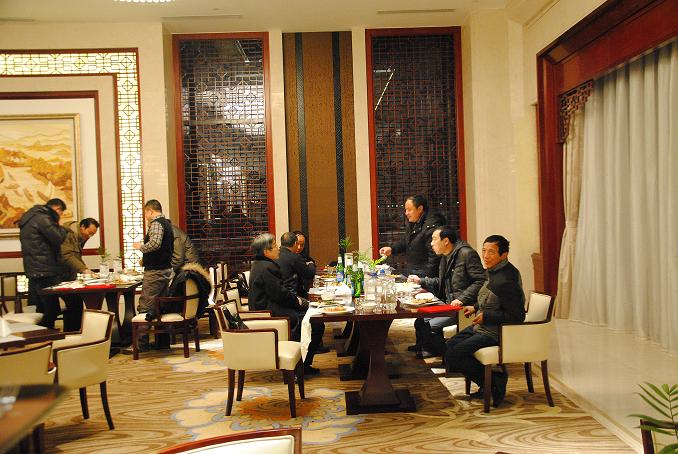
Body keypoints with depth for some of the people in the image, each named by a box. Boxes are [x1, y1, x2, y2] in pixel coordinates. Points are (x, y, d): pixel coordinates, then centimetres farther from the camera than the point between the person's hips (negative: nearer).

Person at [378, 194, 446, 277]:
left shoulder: (431, 225, -20)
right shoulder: (412, 222, 11)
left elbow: (434, 255, -23)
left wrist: (427, 277, -25)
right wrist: (391, 249, 9)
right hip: (410, 270, 9)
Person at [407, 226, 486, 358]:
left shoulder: (467, 254, -13)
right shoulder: (445, 257, 17)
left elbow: (481, 280, -19)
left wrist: (462, 299, -24)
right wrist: (420, 281, 20)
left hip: (463, 308, -9)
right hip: (449, 306, 9)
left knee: (429, 326, -18)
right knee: (420, 321, -2)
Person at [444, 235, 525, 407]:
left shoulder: (506, 281, -24)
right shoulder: (494, 272, 7)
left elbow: (517, 316, -25)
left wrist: (485, 316, -20)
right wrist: (476, 308, 10)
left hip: (496, 333, -10)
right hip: (483, 327, 10)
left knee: (454, 355, -14)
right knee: (450, 346, 11)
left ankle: (495, 382, 1)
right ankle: (494, 376, 13)